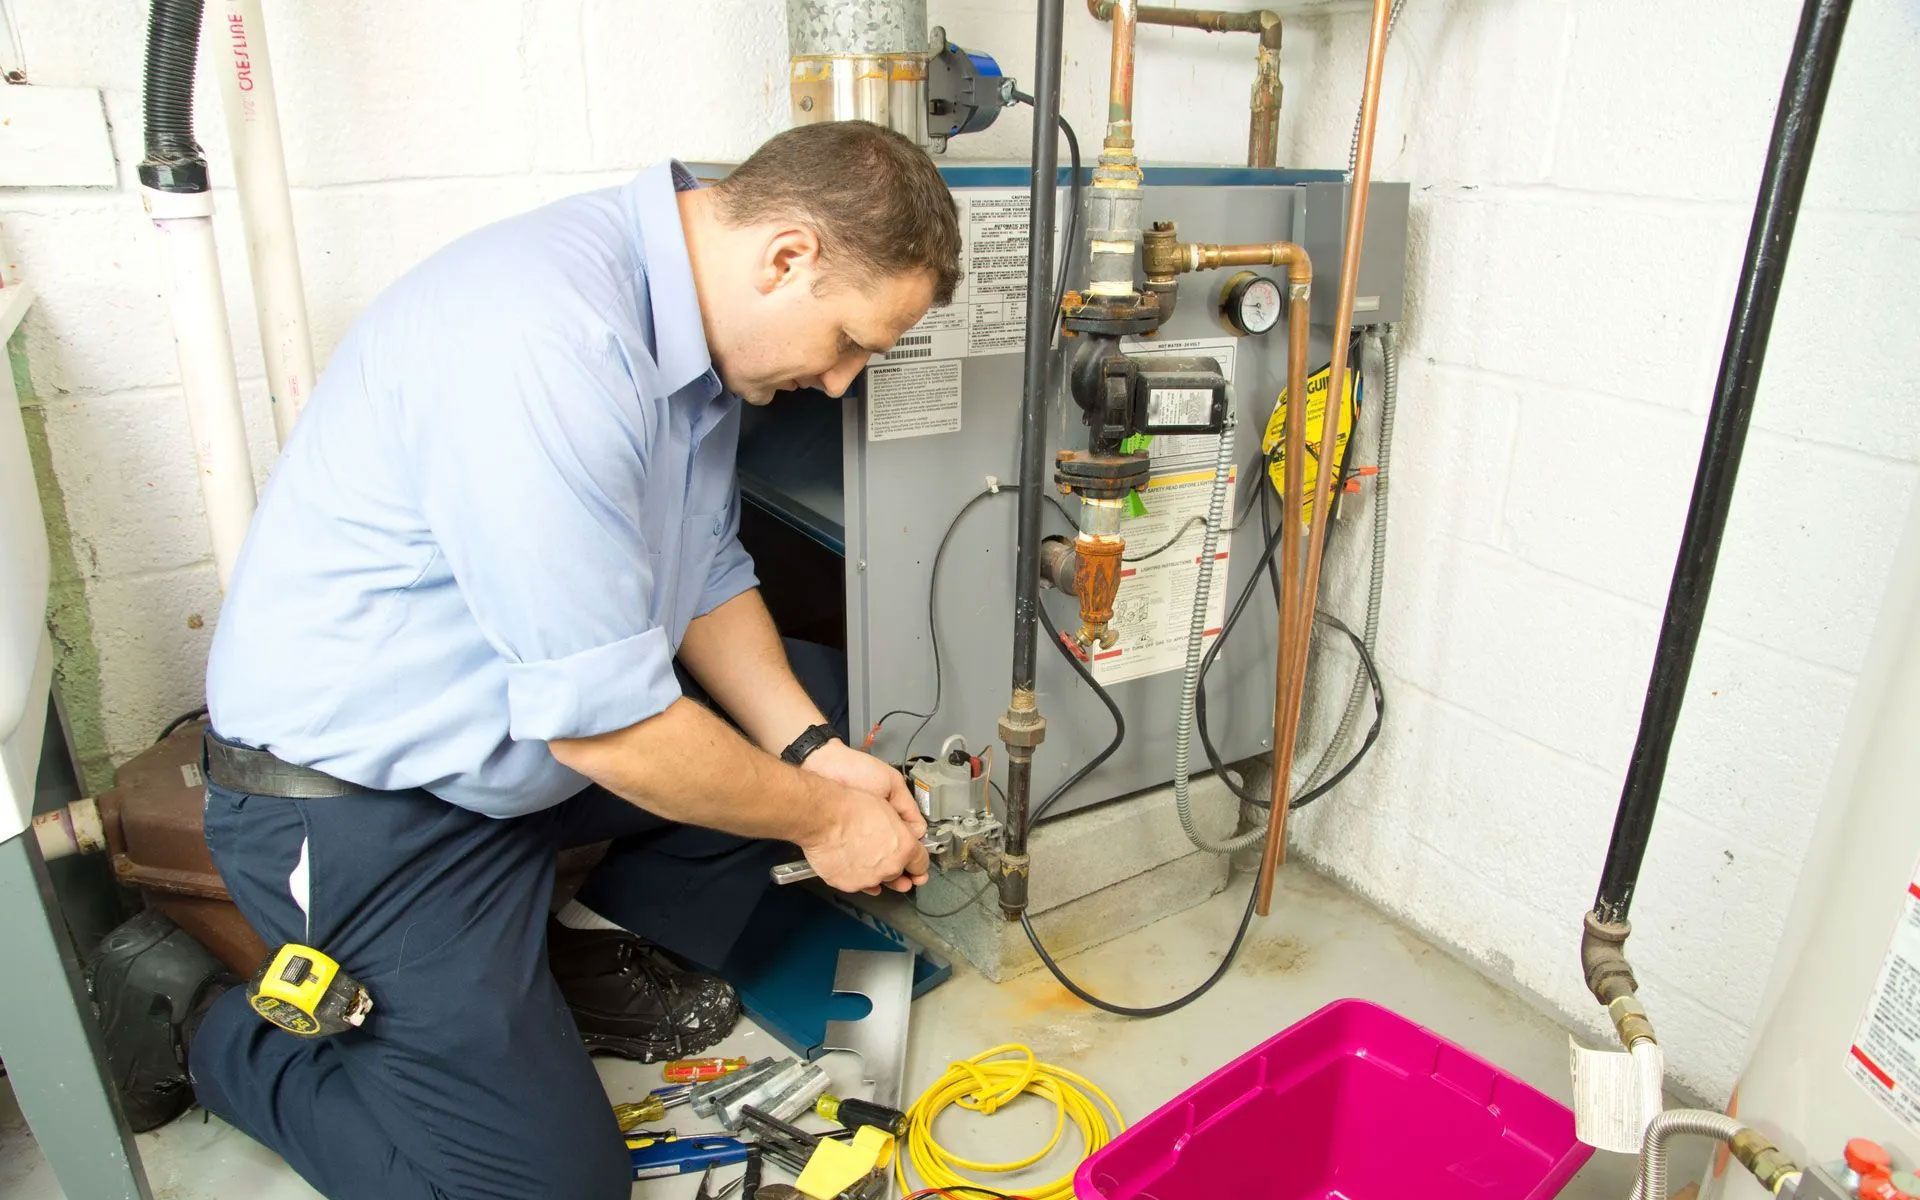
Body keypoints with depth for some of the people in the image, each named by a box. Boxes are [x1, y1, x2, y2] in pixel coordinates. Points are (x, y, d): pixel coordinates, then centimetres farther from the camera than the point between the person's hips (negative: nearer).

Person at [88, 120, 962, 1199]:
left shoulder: (688, 310, -1)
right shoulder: (550, 345, -32)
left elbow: (704, 576, 6)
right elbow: (607, 726, -30)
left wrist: (815, 752, -6)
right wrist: (823, 820, -15)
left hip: (512, 724, 9)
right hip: (363, 798, -9)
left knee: (828, 706, 6)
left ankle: (605, 949, 13)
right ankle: (197, 1021, 12)